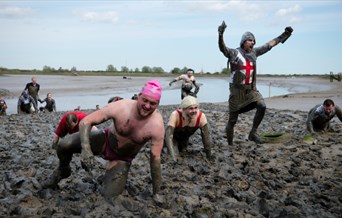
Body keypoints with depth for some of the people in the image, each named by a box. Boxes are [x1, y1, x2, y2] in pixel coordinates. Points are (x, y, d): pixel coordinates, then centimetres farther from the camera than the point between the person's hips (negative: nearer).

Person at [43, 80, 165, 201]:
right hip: (106, 140, 1)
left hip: (123, 159, 0)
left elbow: (155, 159, -23)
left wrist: (156, 193, -17)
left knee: (109, 197, -14)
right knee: (64, 145, -19)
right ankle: (63, 171, 16)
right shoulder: (121, 107, -30)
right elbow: (86, 121, -23)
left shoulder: (157, 125, -31)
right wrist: (85, 148, -39)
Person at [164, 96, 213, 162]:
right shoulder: (175, 115, -43)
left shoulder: (201, 117, -34)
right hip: (173, 136, -4)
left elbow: (206, 137, -25)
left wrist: (209, 156, -23)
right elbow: (168, 135, -47)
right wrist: (172, 156, -57)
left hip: (185, 137, 4)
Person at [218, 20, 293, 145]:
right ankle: (230, 144, 20)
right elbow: (222, 48, -28)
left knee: (262, 106, -21)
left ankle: (252, 134, -6)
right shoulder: (234, 53, -10)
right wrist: (221, 35, -47)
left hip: (251, 89, 5)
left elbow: (270, 44, 17)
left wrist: (284, 35, 19)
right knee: (232, 120, 3)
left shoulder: (254, 52, 8)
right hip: (237, 90, -5)